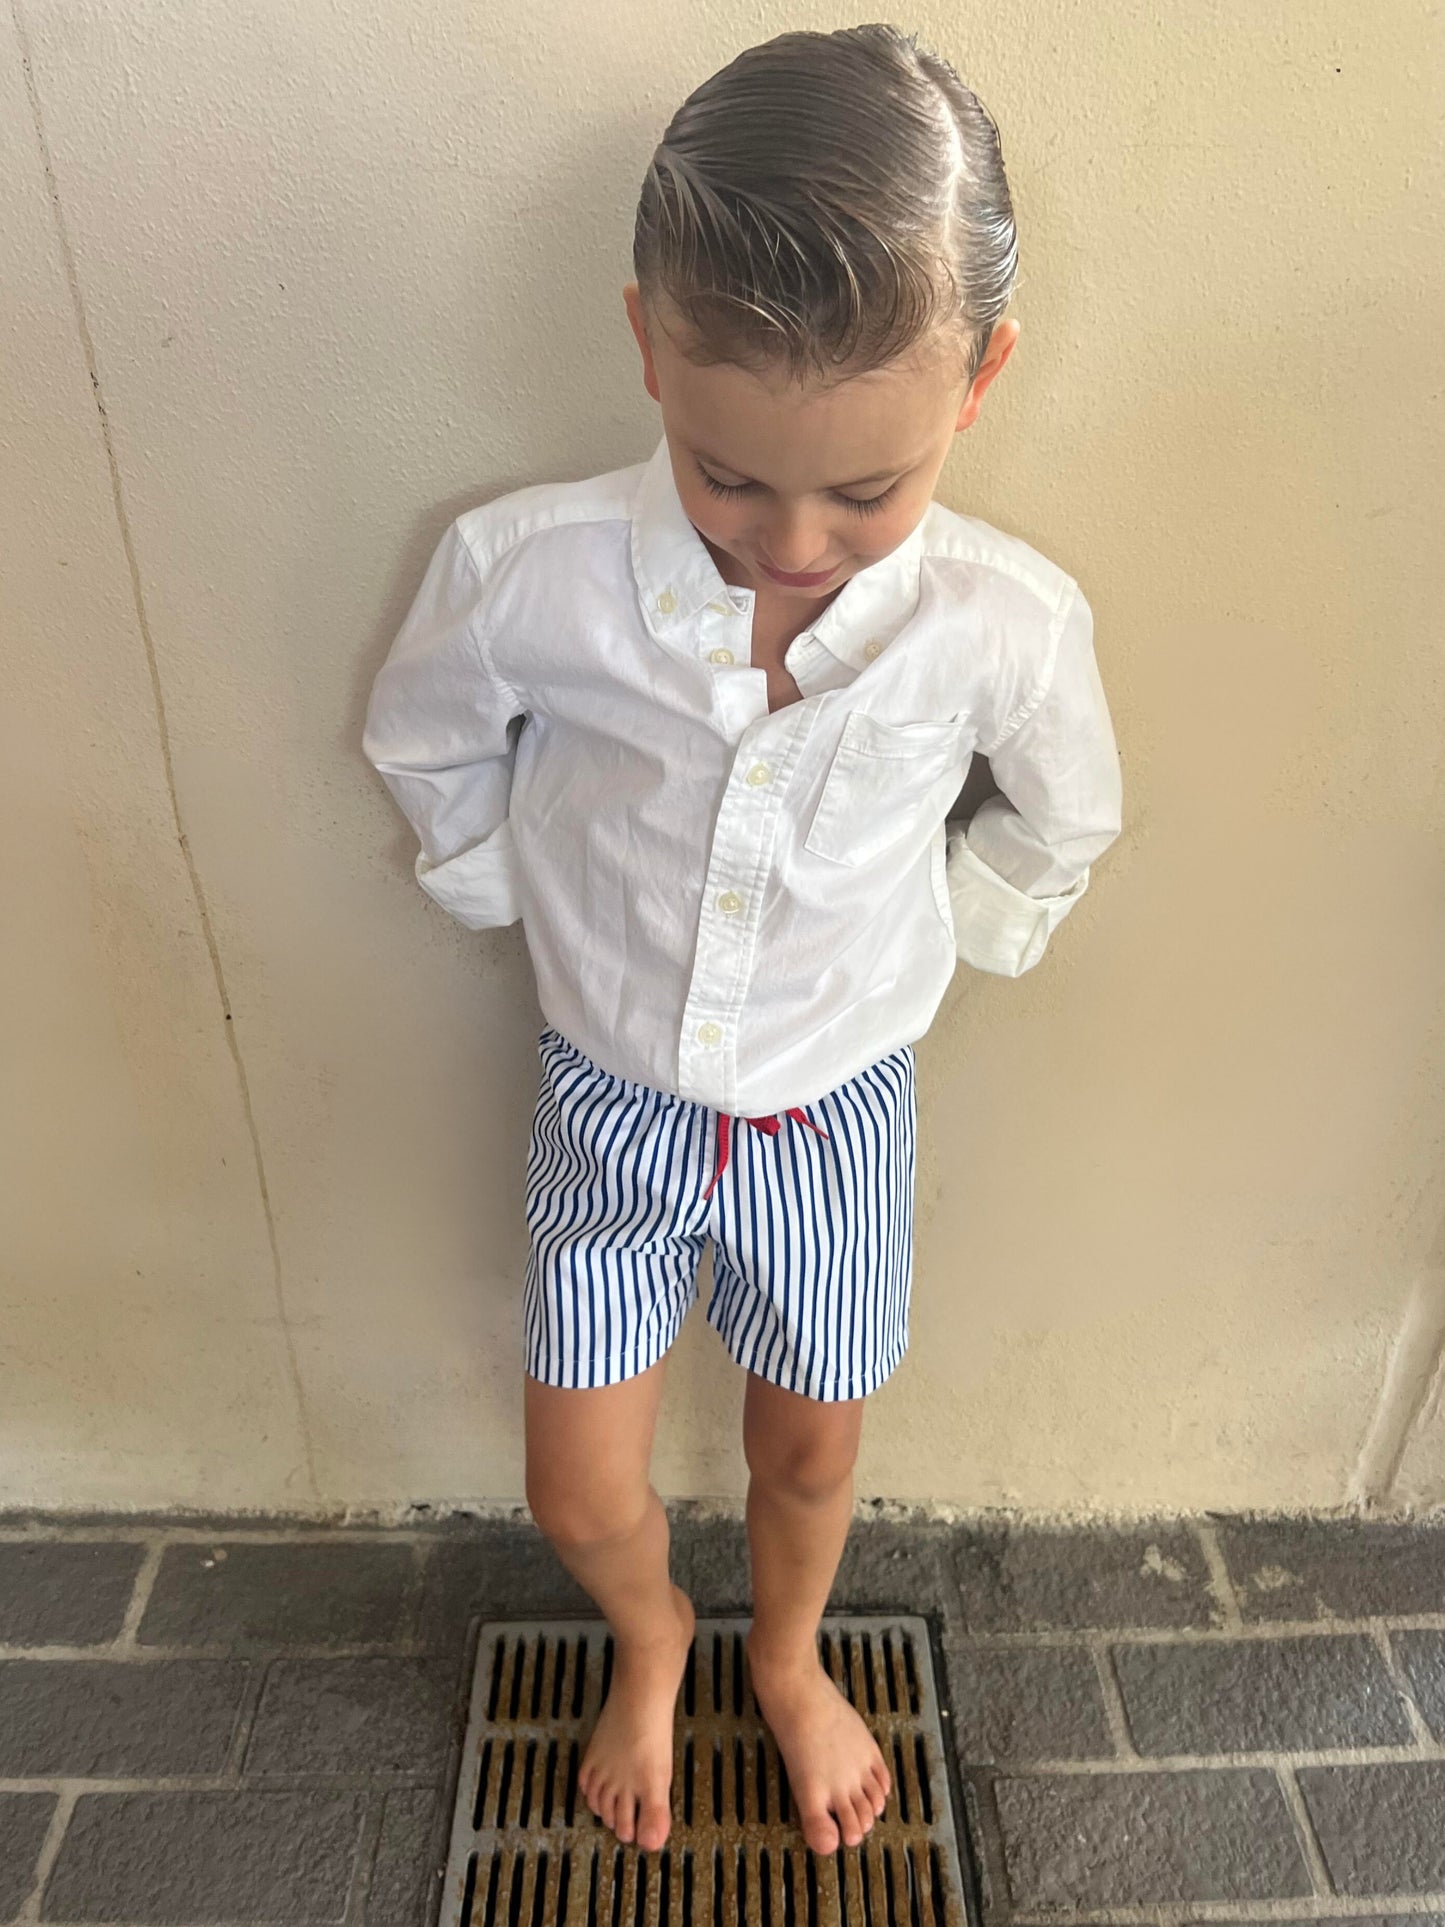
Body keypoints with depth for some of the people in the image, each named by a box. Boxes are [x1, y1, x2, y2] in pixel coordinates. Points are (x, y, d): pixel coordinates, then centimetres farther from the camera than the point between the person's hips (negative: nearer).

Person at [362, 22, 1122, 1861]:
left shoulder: (1007, 627, -22)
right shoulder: (523, 572, -24)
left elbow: (1057, 826, 1)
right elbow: (425, 747, 0)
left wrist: (934, 946, 2)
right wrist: (529, 903, 2)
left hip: (834, 1116, 0)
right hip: (608, 1106, 1)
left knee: (809, 1459, 22)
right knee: (580, 1500, 15)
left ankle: (788, 1656, 59)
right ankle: (651, 1642, 55)